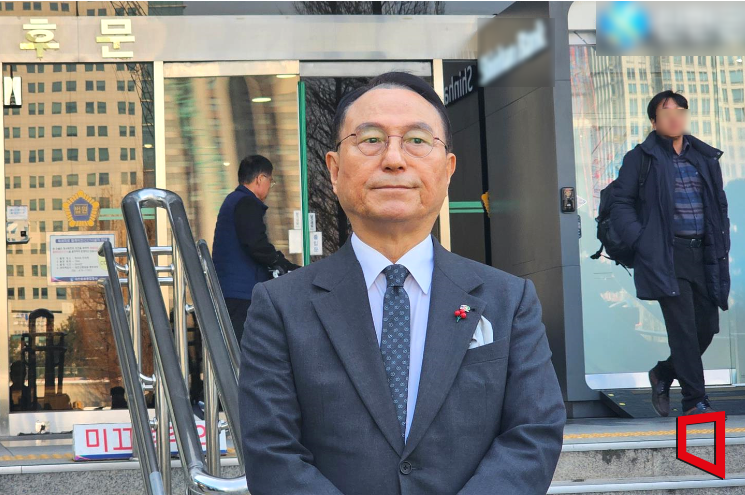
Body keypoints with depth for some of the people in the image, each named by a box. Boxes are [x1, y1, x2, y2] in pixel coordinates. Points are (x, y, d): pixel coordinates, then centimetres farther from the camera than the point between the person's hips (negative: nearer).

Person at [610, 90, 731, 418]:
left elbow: (720, 205, 17)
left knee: (706, 328, 7)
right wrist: (640, 243, -14)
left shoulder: (706, 158, 15)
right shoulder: (641, 158, 1)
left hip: (703, 254, 5)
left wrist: (721, 248, 8)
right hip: (666, 255, -5)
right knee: (683, 327, -9)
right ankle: (695, 401, 0)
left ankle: (663, 374, 30)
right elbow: (621, 205, -2)